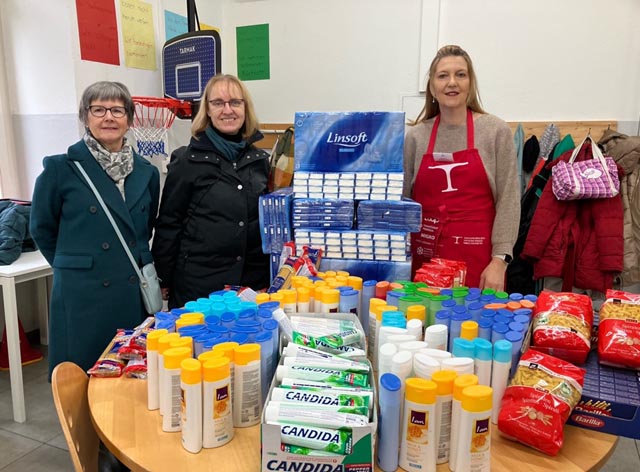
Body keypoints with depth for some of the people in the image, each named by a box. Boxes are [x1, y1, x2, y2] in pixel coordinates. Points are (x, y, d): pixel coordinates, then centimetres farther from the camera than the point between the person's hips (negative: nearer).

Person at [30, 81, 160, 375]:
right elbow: (42, 230, 5)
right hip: (82, 296, -3)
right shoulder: (61, 169, -6)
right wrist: (75, 265, 9)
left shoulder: (146, 172, 5)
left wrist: (129, 263, 13)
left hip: (136, 294, 4)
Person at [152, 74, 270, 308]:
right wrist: (164, 281, -2)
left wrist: (273, 277, 12)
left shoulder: (260, 159, 7)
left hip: (254, 280, 4)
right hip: (199, 283, -3)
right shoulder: (187, 160, -4)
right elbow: (169, 223, -2)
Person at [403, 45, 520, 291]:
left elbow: (508, 200, -3)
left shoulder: (496, 131, 1)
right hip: (424, 255, 2)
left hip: (476, 257, -1)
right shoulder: (415, 136, 6)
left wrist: (499, 260, -10)